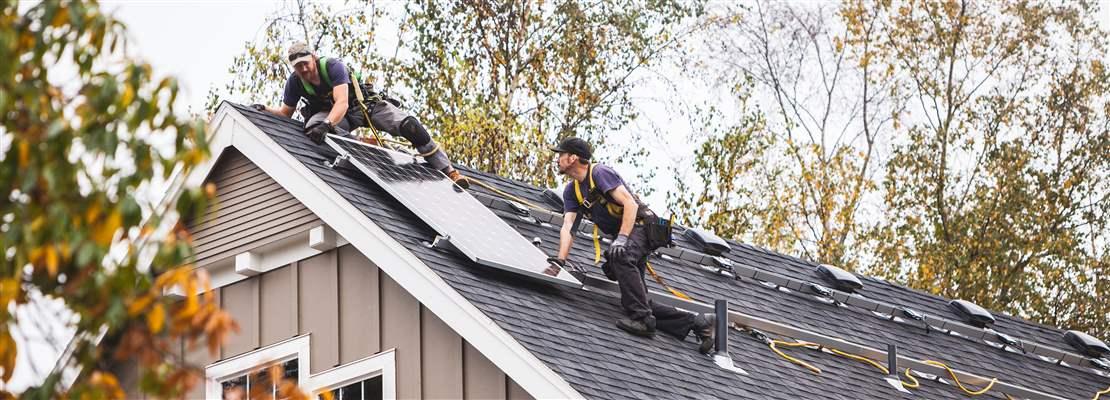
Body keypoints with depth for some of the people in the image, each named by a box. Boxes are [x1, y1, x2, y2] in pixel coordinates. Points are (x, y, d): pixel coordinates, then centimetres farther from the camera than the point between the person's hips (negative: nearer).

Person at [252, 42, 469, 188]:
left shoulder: (332, 66, -29)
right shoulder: (294, 83, -16)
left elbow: (342, 103, -41)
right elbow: (285, 113, 0)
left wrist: (327, 124, -58)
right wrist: (264, 110, -20)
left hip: (365, 104, -3)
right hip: (331, 114, 3)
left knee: (410, 126, -23)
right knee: (312, 126, -33)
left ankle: (449, 171, -16)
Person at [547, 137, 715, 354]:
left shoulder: (599, 173, -13)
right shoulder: (571, 191, 11)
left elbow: (630, 203, -22)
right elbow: (568, 227, 1)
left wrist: (622, 238, -32)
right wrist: (560, 260, -15)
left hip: (641, 225, -9)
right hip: (624, 237, 9)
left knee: (620, 255, -40)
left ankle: (642, 319, -39)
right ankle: (695, 322, 1)